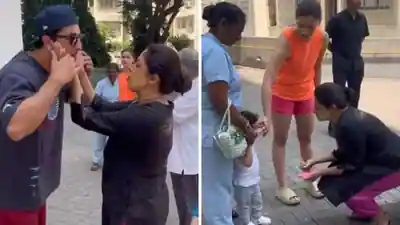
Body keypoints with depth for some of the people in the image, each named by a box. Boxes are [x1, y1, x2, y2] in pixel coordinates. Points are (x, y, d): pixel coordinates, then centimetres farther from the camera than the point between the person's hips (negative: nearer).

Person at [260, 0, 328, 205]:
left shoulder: (322, 38, -16)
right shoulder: (287, 39, -33)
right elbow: (268, 78, -41)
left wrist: (318, 94, 9)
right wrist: (266, 115, -49)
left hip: (306, 94, 5)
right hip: (282, 93, -5)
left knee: (306, 138, 15)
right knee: (280, 139, 4)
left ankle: (311, 180, 28)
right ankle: (282, 187, 12)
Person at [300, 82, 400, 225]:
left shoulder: (350, 126, -31)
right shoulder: (348, 116, -3)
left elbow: (353, 165, -19)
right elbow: (344, 153, 10)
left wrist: (320, 172, -12)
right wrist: (315, 160, 6)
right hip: (381, 158, 9)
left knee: (346, 189, -16)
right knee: (334, 180, 5)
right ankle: (367, 212, 22)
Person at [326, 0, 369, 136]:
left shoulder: (362, 18, 2)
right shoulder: (337, 19, -15)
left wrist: (356, 47, 11)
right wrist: (336, 51, -2)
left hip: (357, 62, 6)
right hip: (341, 62, -5)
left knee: (355, 94, 13)